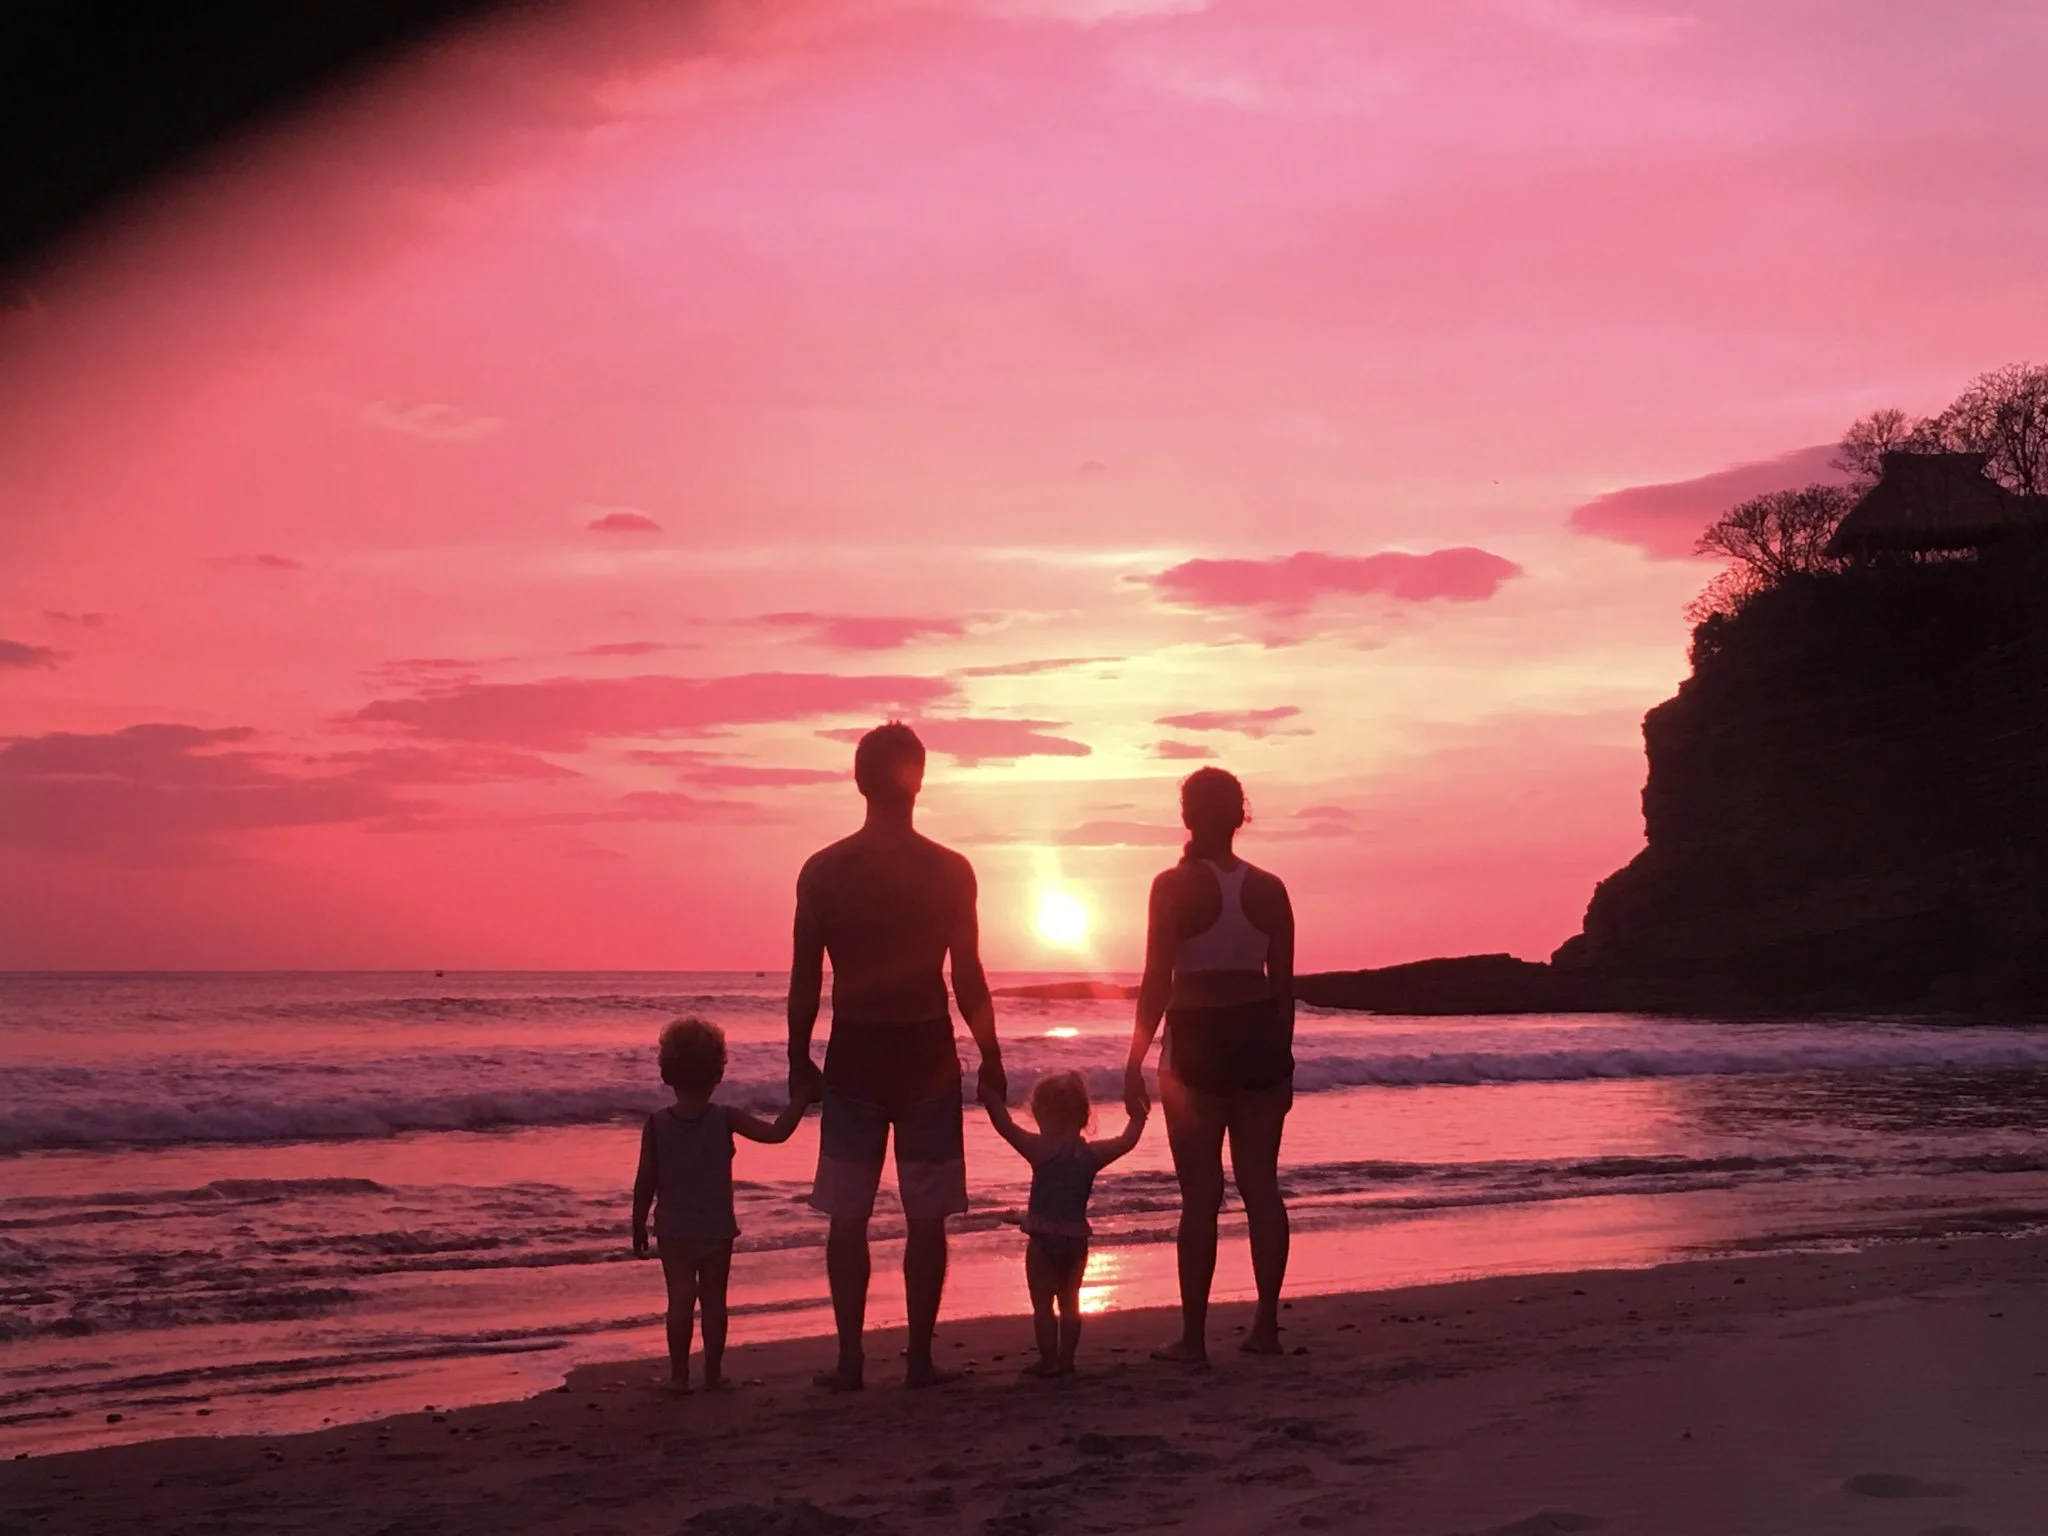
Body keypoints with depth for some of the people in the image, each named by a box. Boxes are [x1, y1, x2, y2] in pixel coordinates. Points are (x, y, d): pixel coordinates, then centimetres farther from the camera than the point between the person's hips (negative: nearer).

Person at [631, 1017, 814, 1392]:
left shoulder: (656, 1124, -7)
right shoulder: (725, 1119, -9)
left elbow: (645, 1184, -4)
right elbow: (777, 1132, -12)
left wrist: (638, 1228, 6)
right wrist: (800, 1100, 0)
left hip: (673, 1230, 0)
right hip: (717, 1230, 0)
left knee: (680, 1299, 2)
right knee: (714, 1299, 9)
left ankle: (679, 1373, 2)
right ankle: (713, 1371, 15)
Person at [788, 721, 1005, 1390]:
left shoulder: (821, 871, -3)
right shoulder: (950, 871, -7)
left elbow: (805, 979, -1)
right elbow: (968, 979, -4)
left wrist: (799, 1061, 9)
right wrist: (991, 1058, 7)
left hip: (853, 1057, 1)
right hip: (928, 1056, -1)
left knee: (848, 1217, 8)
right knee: (926, 1217, 7)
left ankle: (850, 1360, 9)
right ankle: (920, 1357, 8)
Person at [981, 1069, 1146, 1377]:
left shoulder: (1041, 1150, -13)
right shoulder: (1093, 1154, 0)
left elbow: (1005, 1126, -16)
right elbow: (1128, 1140, 12)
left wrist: (990, 1099, -6)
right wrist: (1137, 1117, 29)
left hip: (1043, 1238, -5)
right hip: (1077, 1238, 5)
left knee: (1043, 1304, 3)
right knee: (1069, 1301, 16)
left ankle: (1049, 1360, 2)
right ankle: (1066, 1358, 18)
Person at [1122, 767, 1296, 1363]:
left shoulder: (1175, 885, -8)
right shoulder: (1268, 889, 4)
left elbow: (1157, 981, -10)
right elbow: (1284, 984, 6)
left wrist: (1136, 1061, -5)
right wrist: (1282, 1060, 16)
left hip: (1197, 1040, -4)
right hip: (1260, 1037, 4)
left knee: (1201, 1191, -1)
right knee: (1261, 1184, 10)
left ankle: (1193, 1337, 1)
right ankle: (1266, 1325, 15)